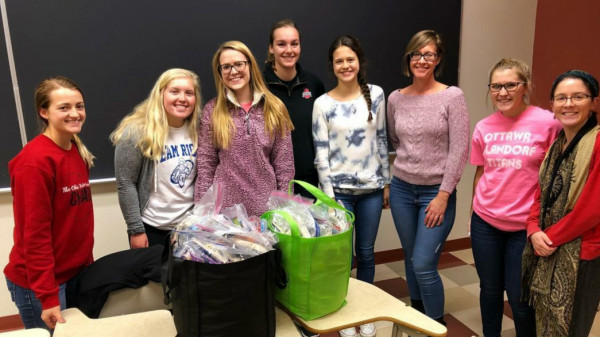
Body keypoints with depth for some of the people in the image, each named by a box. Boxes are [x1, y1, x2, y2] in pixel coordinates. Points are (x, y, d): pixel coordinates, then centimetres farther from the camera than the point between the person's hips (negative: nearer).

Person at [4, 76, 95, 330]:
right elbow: (34, 234, -21)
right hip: (38, 282, -7)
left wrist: (87, 262, 10)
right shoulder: (35, 161, -20)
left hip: (76, 273, 7)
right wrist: (48, 297, -19)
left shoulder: (78, 152, 5)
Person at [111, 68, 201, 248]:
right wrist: (136, 229, -13)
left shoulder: (196, 130, 0)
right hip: (152, 228, -4)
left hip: (189, 225, 5)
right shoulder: (137, 132, -16)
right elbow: (125, 184, -14)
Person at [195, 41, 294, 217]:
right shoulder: (212, 110, 0)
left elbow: (284, 164, 1)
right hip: (224, 207, 0)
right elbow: (205, 165, 1)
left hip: (266, 207, 1)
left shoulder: (274, 108, 1)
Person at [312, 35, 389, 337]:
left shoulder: (376, 94, 1)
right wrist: (329, 198, -9)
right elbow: (321, 154, -6)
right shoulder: (323, 104, -6)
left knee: (366, 252, 14)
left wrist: (387, 182, 7)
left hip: (371, 188, 2)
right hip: (339, 190, -2)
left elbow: (381, 140, 7)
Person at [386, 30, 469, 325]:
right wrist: (388, 182, 11)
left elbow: (459, 150, -10)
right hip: (401, 189, 4)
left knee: (424, 265, -7)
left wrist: (443, 195, -13)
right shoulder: (395, 99, 4)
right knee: (411, 260, 14)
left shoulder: (452, 96, -8)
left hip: (437, 192, -4)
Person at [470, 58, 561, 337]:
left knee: (519, 296, 7)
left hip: (525, 226, -3)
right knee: (490, 288, 16)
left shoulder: (547, 123, -10)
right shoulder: (483, 127, 2)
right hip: (485, 223, 3)